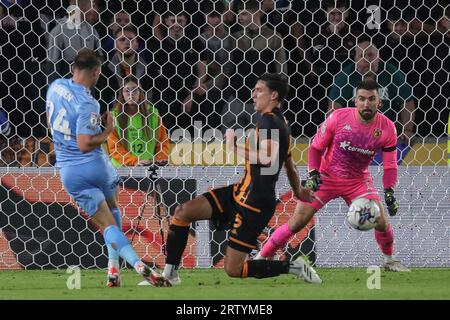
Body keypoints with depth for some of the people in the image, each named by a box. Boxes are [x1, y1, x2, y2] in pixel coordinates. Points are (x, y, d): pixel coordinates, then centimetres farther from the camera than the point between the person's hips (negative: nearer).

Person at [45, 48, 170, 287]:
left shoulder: (55, 87, 0)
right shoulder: (87, 105, -20)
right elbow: (85, 144, -24)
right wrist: (108, 131, -9)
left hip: (69, 171, 4)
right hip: (95, 165, -4)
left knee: (107, 223, 3)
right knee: (112, 208, 26)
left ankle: (138, 264, -15)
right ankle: (113, 266, 18)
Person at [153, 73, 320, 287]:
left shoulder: (268, 121, -14)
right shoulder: (280, 123, 17)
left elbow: (267, 158, -30)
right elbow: (289, 164, 31)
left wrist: (236, 148, -19)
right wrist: (298, 192, 45)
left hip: (254, 204, -10)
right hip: (239, 192, 10)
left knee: (233, 269, -8)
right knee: (182, 212, -1)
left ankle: (294, 268, 2)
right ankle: (169, 273, 2)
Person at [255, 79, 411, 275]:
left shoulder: (387, 128, -13)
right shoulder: (338, 118, -18)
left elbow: (390, 165, -4)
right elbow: (316, 147, -6)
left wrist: (389, 192, -17)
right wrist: (313, 174, -18)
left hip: (358, 181, 2)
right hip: (326, 177, -2)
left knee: (381, 222, -10)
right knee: (297, 222, -10)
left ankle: (389, 261, 19)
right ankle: (261, 258, 0)